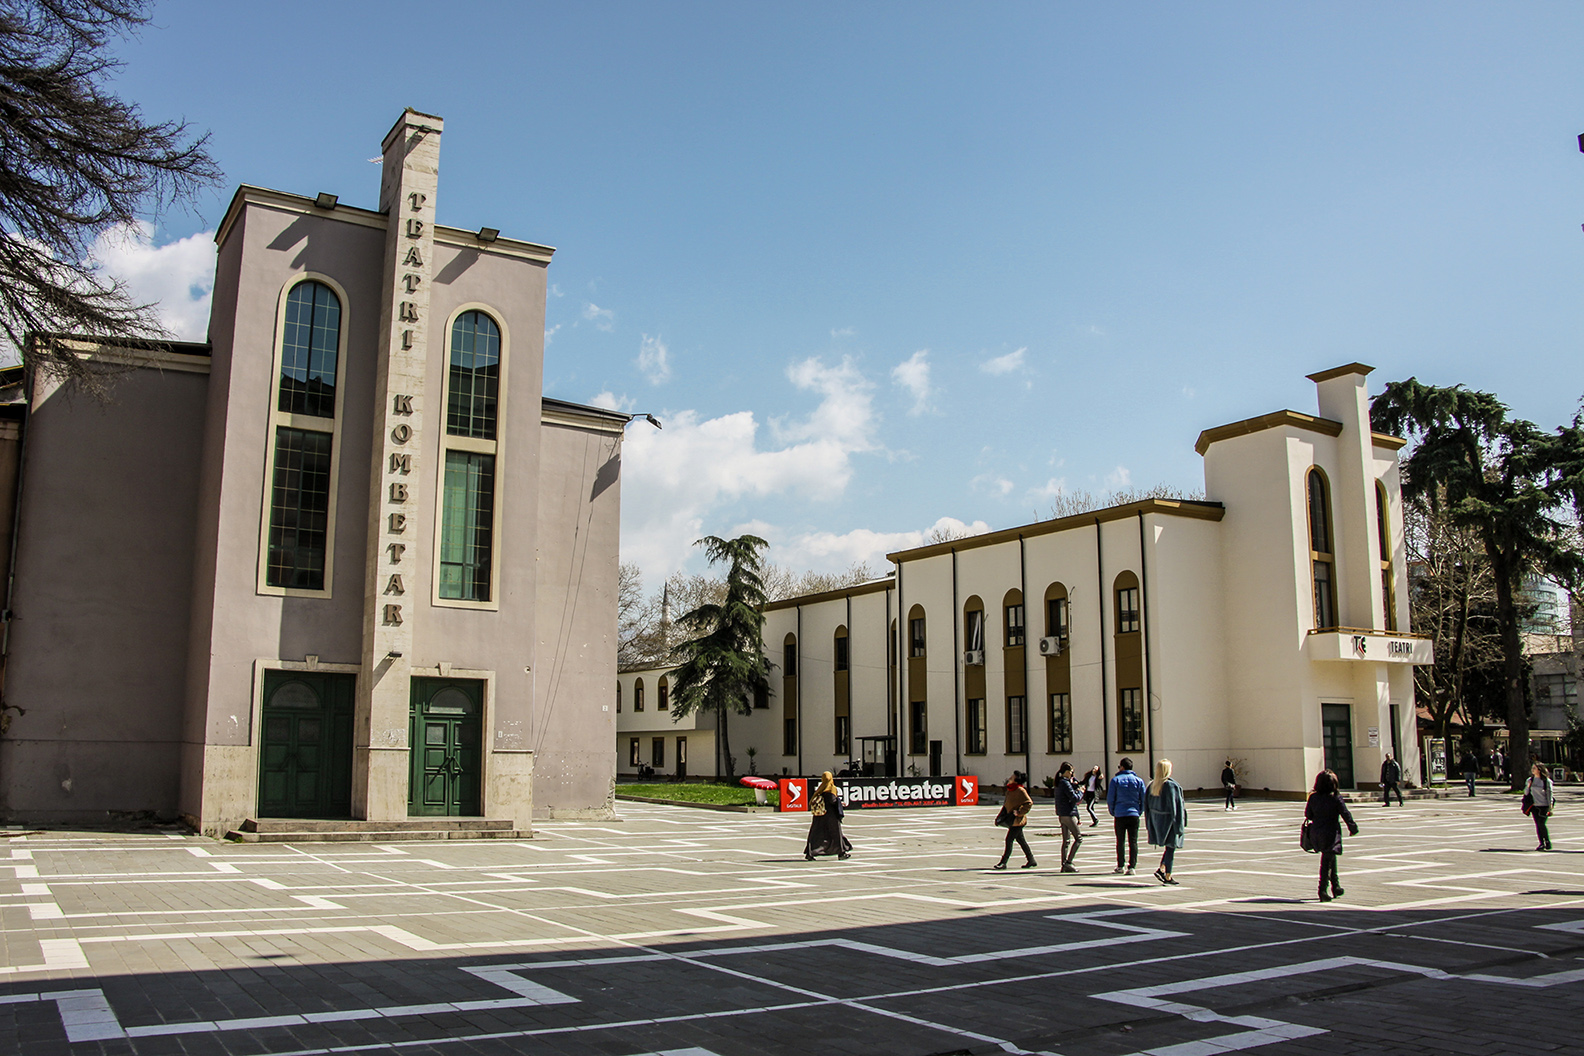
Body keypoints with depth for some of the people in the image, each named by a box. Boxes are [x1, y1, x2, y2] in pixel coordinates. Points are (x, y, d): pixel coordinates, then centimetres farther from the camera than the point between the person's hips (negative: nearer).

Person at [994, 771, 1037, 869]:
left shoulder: (1020, 791, -16)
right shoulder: (1009, 790, 11)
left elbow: (1029, 803, -18)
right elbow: (1007, 804, 19)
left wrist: (1019, 812, -20)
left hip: (1018, 820, -9)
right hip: (1012, 819, 9)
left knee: (1009, 840, -8)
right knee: (1020, 840, 15)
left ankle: (1003, 862, -4)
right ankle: (1031, 860, 25)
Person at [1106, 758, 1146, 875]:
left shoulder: (1115, 780, -2)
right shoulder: (1139, 780, 3)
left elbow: (1110, 799, -1)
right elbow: (1144, 799, 3)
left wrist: (1113, 813, 11)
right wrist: (1139, 812, 12)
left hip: (1119, 815, -1)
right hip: (1134, 815, 1)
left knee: (1120, 842, 10)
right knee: (1133, 841, 2)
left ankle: (1120, 866, 16)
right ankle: (1131, 867, -4)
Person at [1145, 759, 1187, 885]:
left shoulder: (1152, 785, 2)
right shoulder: (1171, 785, -19)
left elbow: (1146, 804, 6)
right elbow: (1175, 805, -19)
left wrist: (1149, 823, 14)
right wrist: (1179, 825, -13)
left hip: (1157, 821, 7)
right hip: (1168, 821, -7)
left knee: (1168, 847, 21)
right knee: (1171, 848, 2)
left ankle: (1161, 869, 11)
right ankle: (1167, 876, 5)